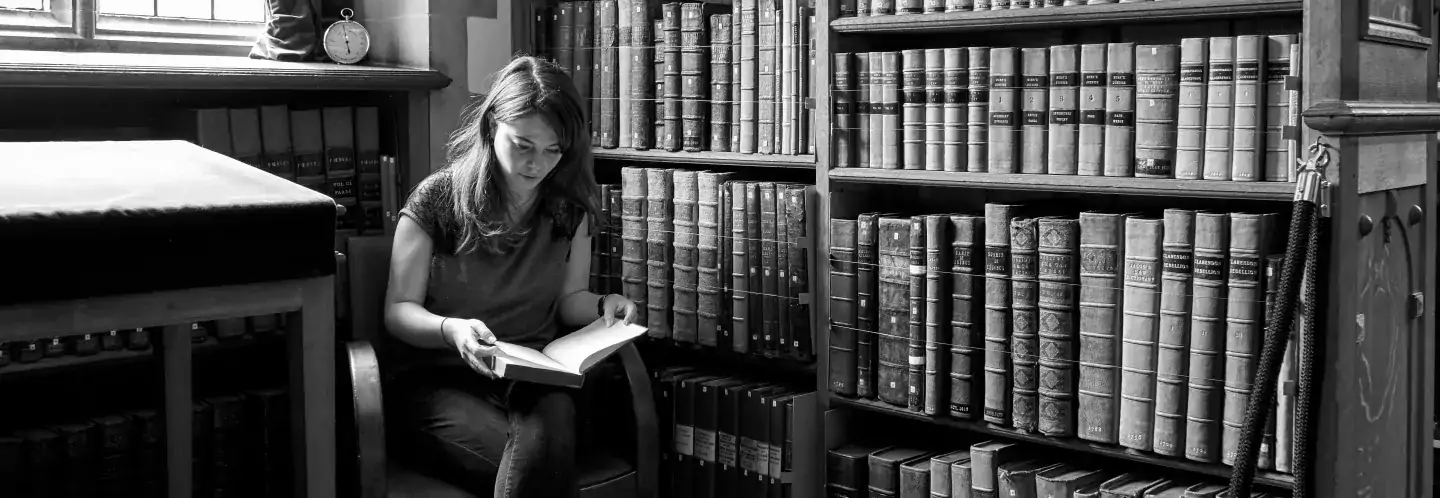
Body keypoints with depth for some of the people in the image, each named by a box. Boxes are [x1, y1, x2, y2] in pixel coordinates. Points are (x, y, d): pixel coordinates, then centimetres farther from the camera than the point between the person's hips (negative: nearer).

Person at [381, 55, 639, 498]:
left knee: (546, 438, -35)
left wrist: (600, 306, -5)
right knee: (542, 461, -33)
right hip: (441, 380, -3)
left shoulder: (569, 209, 7)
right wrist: (451, 329, -22)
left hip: (537, 377, 3)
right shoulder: (436, 200, -4)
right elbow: (398, 311, -1)